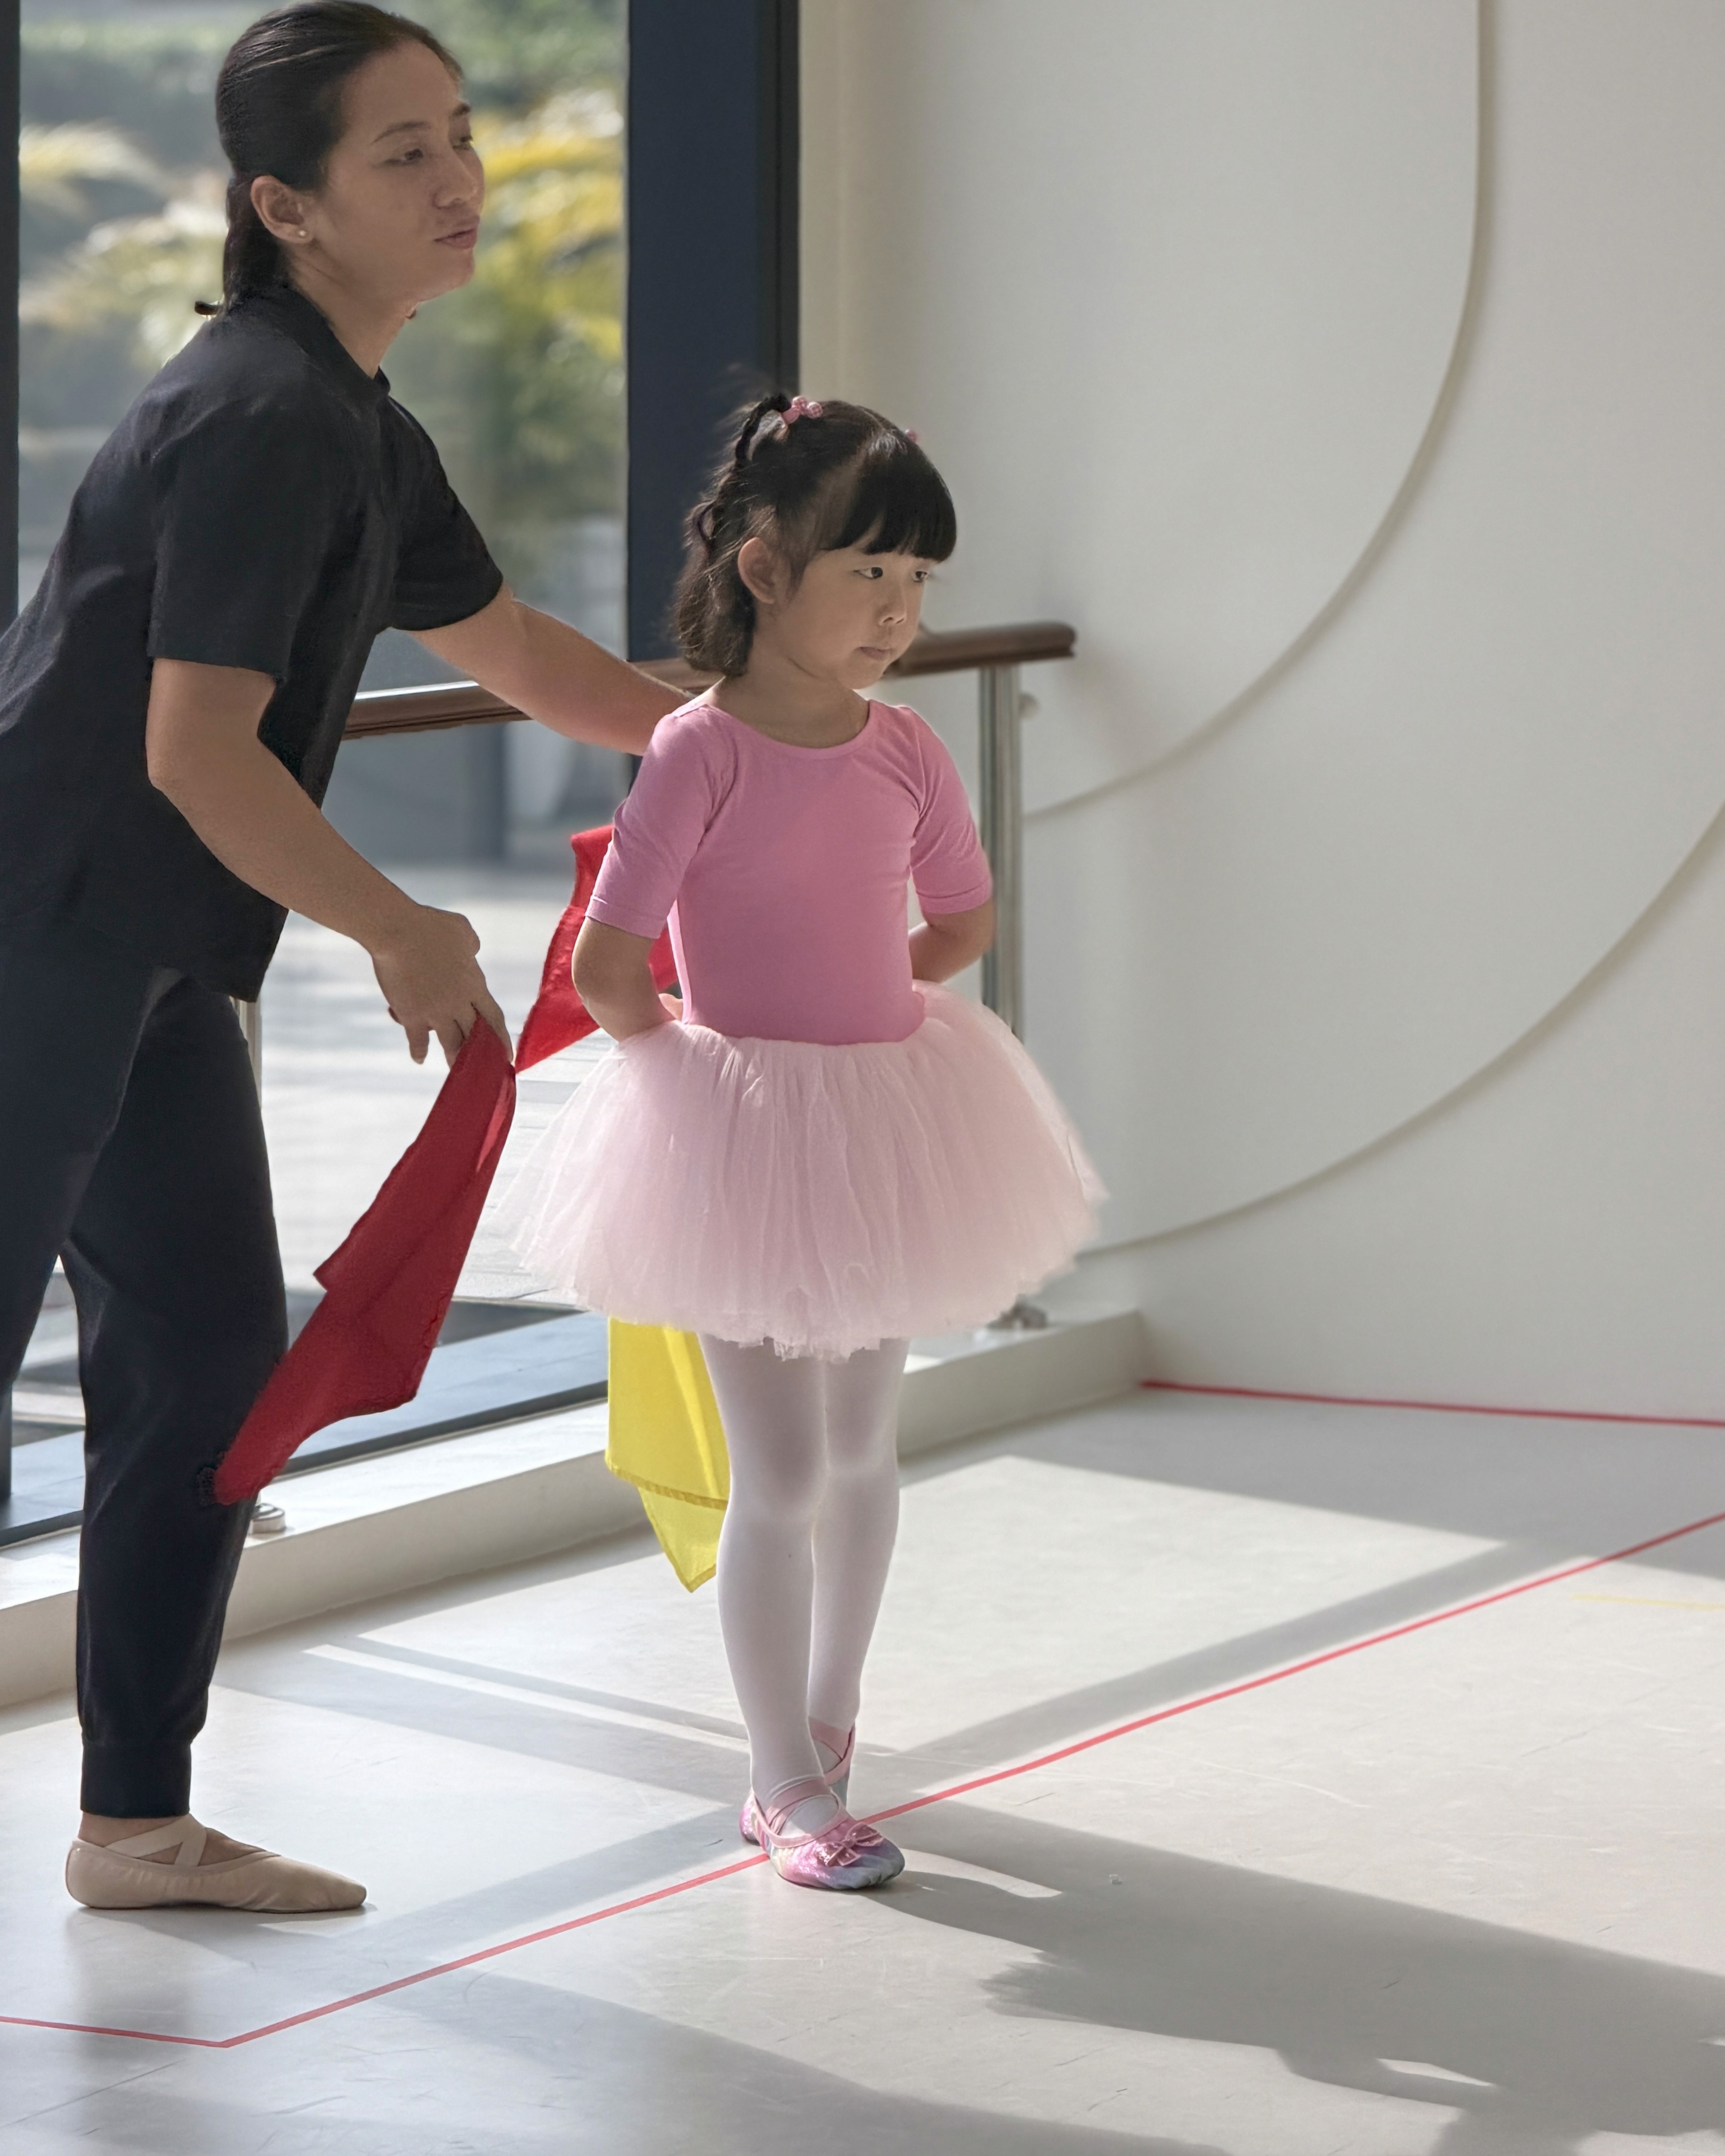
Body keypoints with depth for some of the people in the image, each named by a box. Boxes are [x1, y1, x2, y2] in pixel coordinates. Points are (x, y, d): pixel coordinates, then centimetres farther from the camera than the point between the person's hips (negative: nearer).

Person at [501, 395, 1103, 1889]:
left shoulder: (905, 753, 0)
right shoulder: (702, 755, -17)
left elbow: (964, 923, 17)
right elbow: (608, 966, -17)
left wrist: (857, 1010, 11)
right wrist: (703, 1061, -3)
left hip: (887, 1125, 6)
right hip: (741, 1141, -6)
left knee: (864, 1451, 15)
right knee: (782, 1470, -2)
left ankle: (823, 1728, 31)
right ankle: (792, 1789, 7)